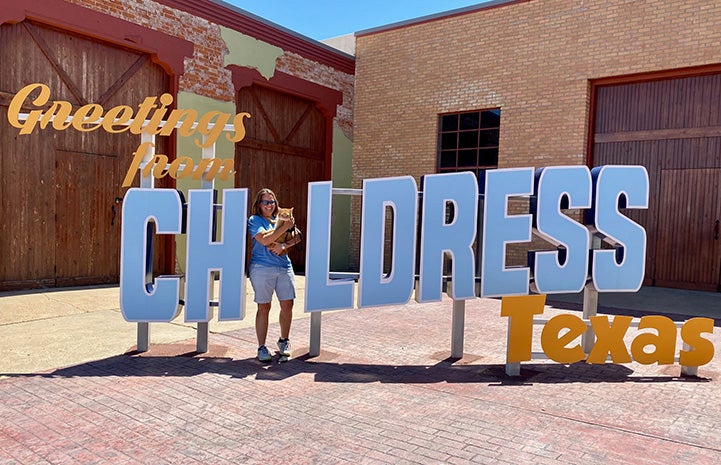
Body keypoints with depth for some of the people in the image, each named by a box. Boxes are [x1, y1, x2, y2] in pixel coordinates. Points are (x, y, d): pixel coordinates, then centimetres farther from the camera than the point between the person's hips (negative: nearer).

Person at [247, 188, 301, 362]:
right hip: (262, 268, -4)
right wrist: (284, 227, -10)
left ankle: (284, 341, 23)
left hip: (284, 266, 5)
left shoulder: (280, 219, 18)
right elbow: (265, 240, -13)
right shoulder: (254, 220, 2)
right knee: (264, 307, 0)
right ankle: (262, 347, 9)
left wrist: (283, 246, -6)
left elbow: (296, 238, 12)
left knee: (287, 305, 3)